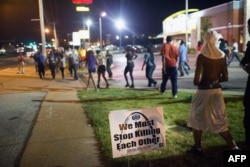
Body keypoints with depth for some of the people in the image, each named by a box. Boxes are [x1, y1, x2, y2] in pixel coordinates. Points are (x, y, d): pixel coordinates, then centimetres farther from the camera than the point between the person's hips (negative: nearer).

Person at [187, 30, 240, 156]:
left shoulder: (202, 56, -15)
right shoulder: (222, 56, 0)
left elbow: (196, 81, -17)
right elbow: (225, 77, 6)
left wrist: (202, 83, 4)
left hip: (204, 92, -5)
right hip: (217, 91, 5)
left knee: (197, 120, 13)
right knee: (220, 122, 16)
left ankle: (197, 148, 23)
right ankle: (234, 148, 16)